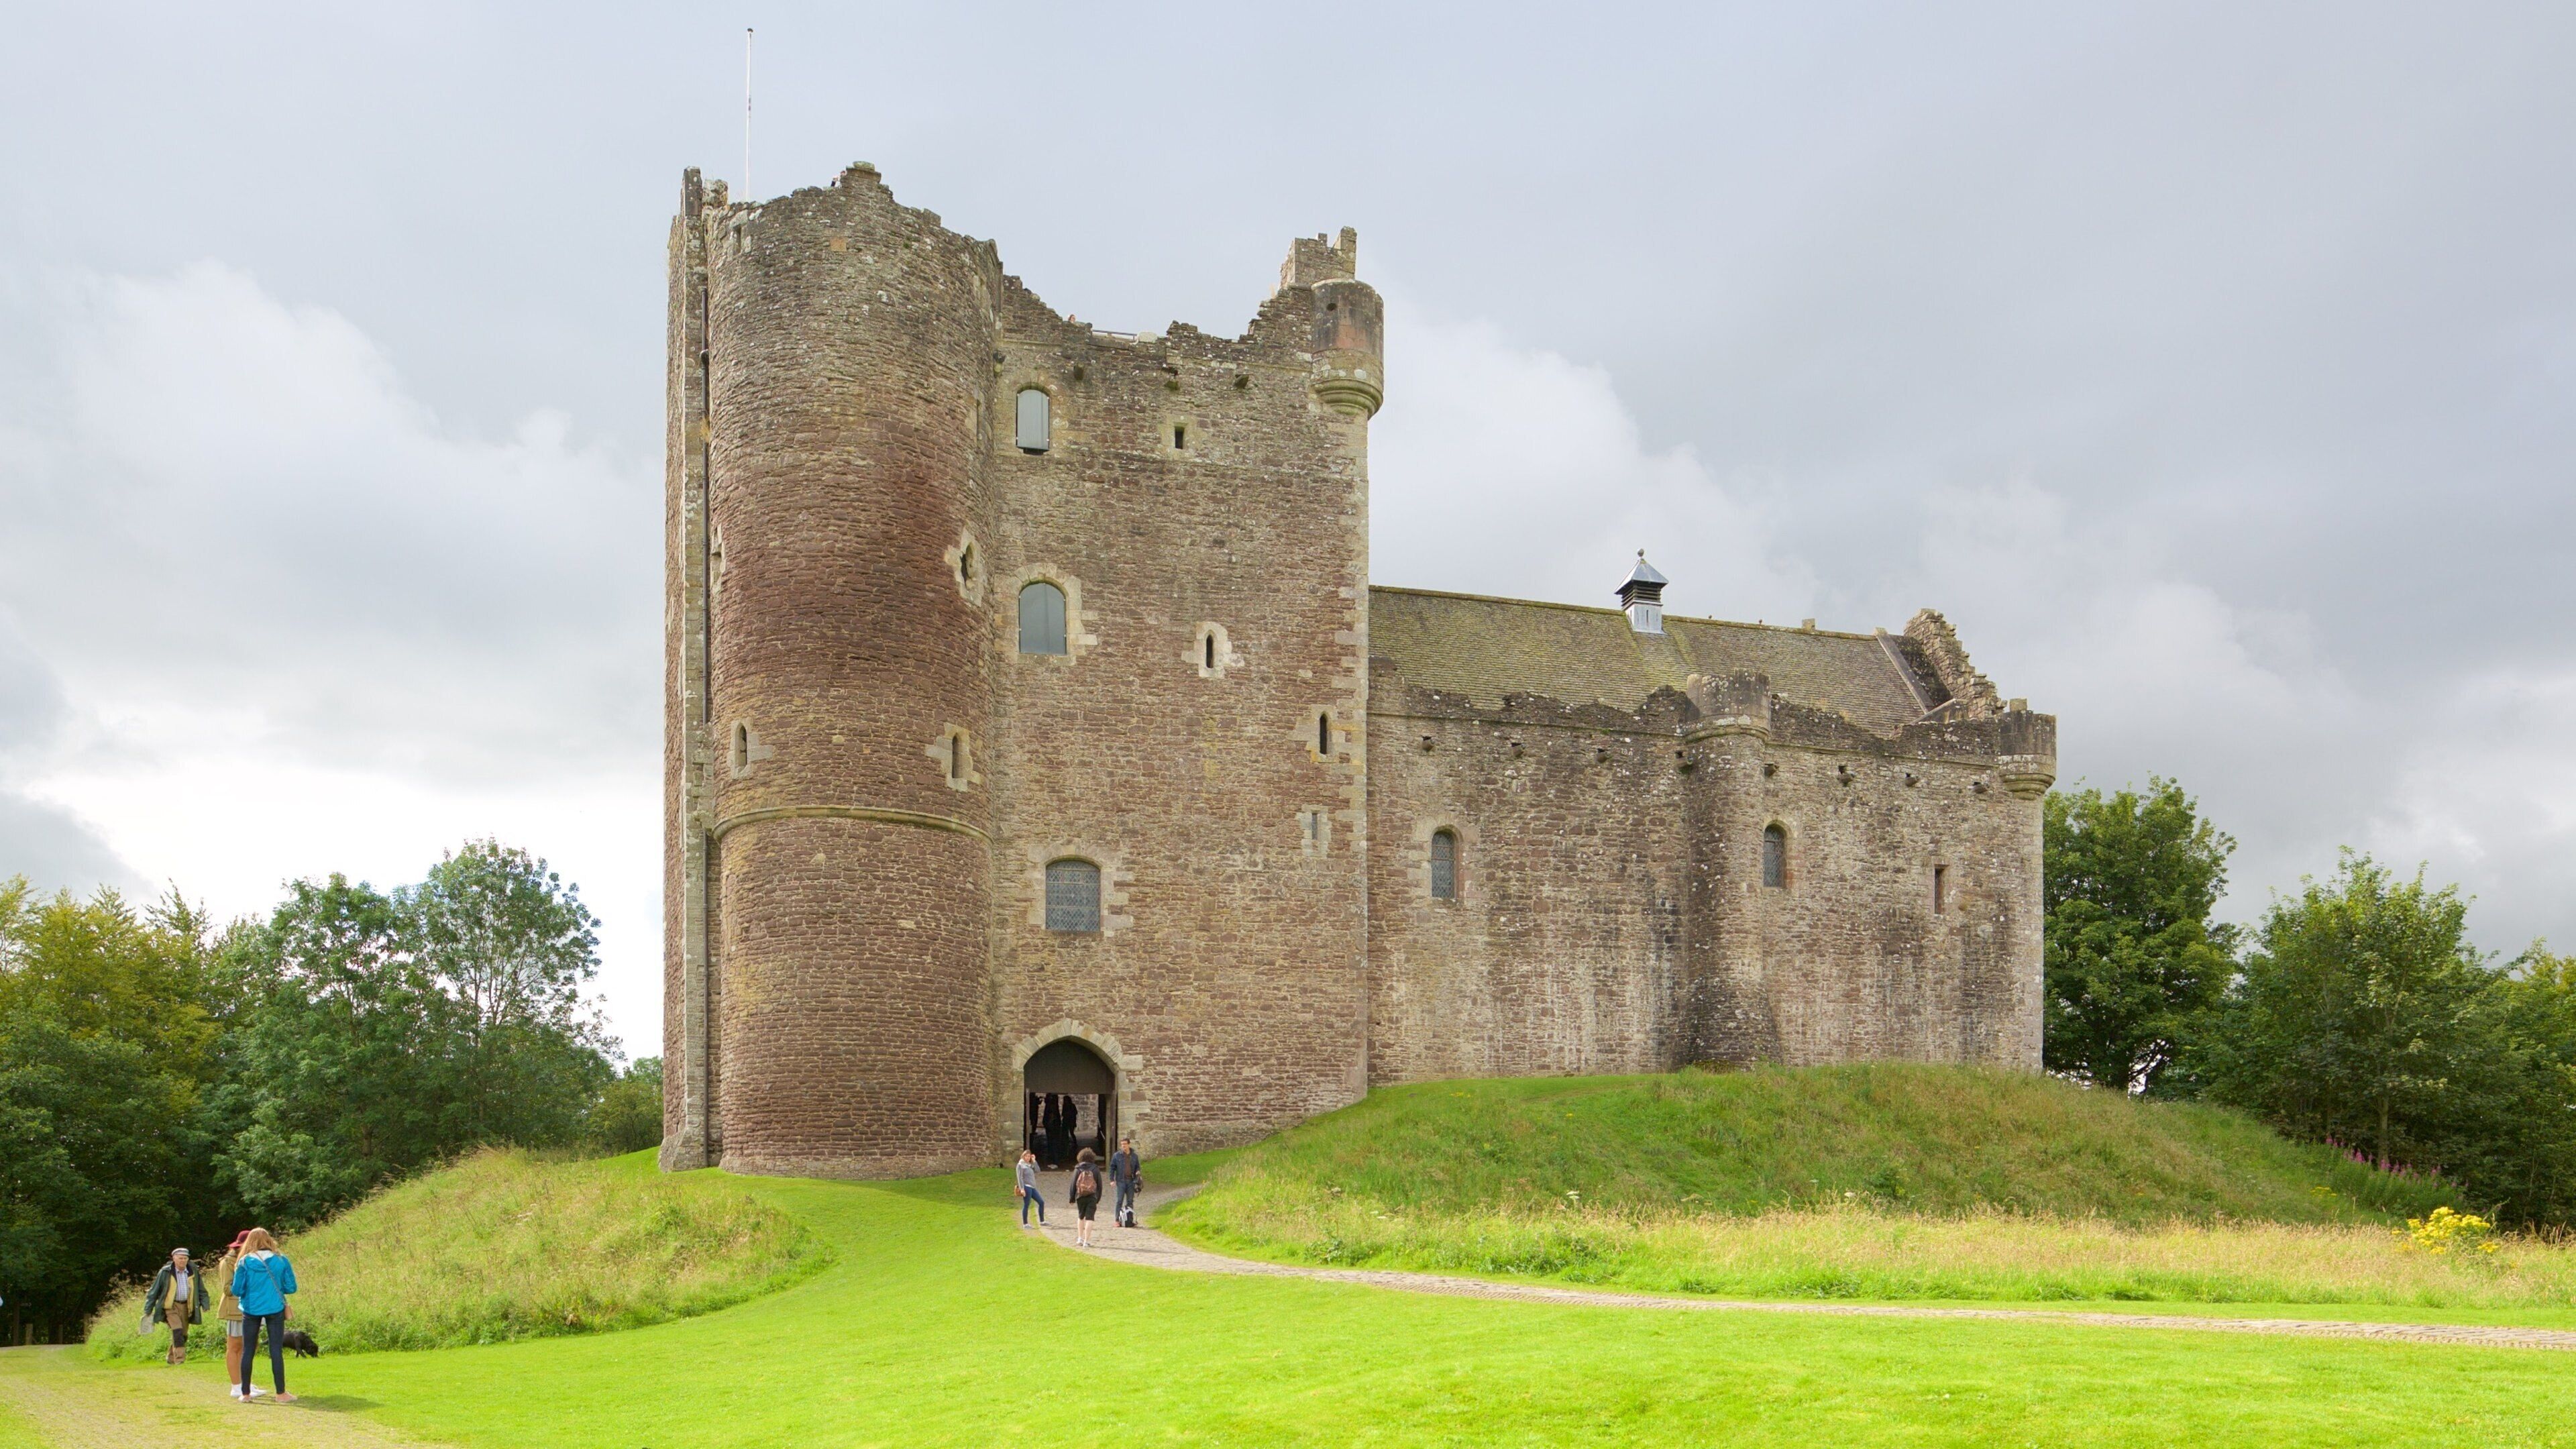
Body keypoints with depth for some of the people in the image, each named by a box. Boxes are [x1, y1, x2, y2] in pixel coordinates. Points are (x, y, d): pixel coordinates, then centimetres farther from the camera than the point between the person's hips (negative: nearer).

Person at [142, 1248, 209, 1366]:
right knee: (177, 1331, -20)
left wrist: (205, 1306, 3)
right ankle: (179, 1359, -21)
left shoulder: (193, 1272, 4)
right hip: (171, 1306, -4)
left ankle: (171, 1359, 24)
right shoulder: (165, 1273, -6)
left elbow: (201, 1291, 13)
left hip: (186, 1306, 4)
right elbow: (154, 1291, 0)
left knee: (183, 1335, 7)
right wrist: (148, 1311, 1)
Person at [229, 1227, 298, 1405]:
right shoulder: (281, 1260, -3)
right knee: (276, 1351, 3)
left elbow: (237, 1290, -4)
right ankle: (281, 1393, 4)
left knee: (248, 1351, 10)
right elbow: (291, 1287, 0)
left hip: (251, 1310, 0)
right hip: (275, 1310, 0)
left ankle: (245, 1394, 13)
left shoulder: (245, 1262, -5)